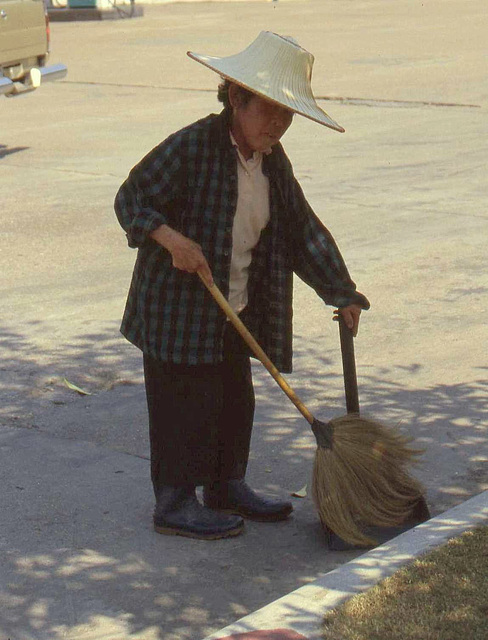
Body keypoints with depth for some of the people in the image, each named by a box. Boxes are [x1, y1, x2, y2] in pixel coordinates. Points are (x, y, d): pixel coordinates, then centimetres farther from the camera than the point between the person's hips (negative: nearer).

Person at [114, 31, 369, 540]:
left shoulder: (272, 160, 5)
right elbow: (130, 199, -14)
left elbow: (302, 228, 10)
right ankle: (175, 504, 12)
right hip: (178, 307, -8)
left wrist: (341, 292, 8)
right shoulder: (191, 147, -18)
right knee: (186, 403, 0)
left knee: (235, 399, 16)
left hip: (235, 312, 8)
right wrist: (172, 238, -31)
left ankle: (226, 488, 33)